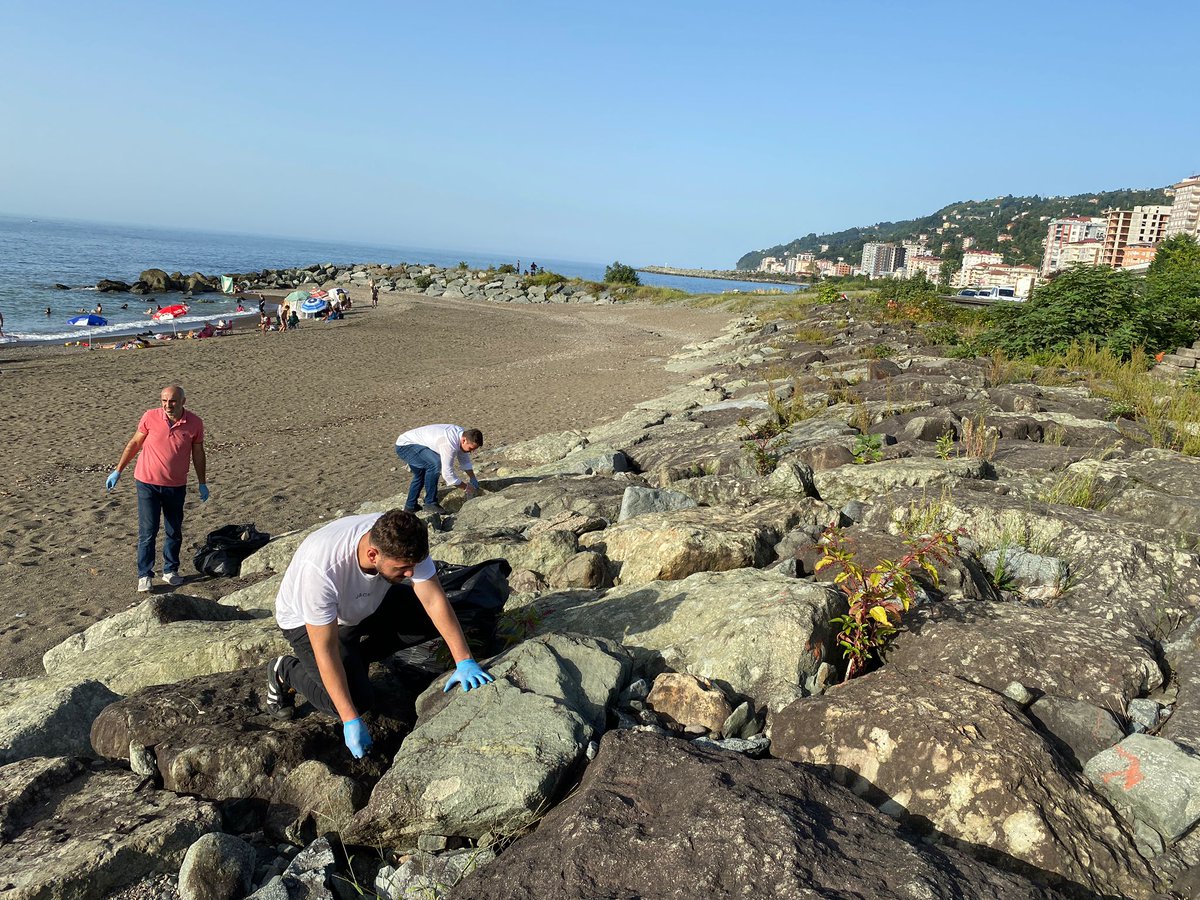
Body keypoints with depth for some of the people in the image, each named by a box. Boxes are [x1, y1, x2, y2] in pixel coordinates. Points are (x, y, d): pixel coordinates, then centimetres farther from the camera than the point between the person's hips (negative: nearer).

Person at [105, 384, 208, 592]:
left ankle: (170, 571, 27)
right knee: (148, 531, -1)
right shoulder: (150, 417, -11)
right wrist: (117, 471, 5)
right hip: (147, 483, -2)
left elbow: (198, 454, 4)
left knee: (174, 532, 11)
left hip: (176, 486, 2)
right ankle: (144, 575, 11)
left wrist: (202, 484, 8)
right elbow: (134, 444, 2)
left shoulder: (195, 423, -8)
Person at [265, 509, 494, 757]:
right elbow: (325, 650, -35)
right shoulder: (320, 569, -42)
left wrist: (464, 661, -28)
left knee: (433, 619, -13)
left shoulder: (402, 543, -29)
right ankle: (286, 671, 6)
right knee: (357, 700, -20)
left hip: (366, 605, 5)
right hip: (307, 622, -5)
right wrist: (351, 721, -34)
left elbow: (434, 600, -22)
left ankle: (353, 657, 5)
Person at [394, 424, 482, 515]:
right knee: (435, 463, -29)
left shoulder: (463, 434, -6)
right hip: (404, 445, -10)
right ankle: (430, 503, -16)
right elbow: (447, 473, -30)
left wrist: (473, 479, 8)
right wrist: (466, 487, -18)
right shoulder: (449, 443, -34)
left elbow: (464, 461, 11)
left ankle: (410, 506, 44)